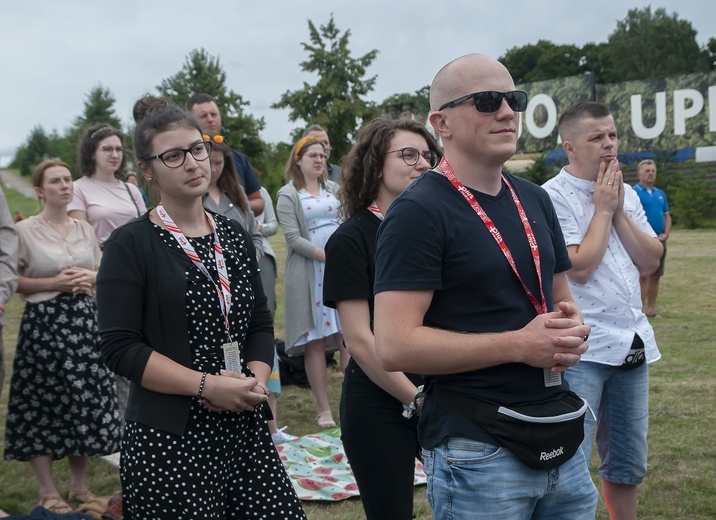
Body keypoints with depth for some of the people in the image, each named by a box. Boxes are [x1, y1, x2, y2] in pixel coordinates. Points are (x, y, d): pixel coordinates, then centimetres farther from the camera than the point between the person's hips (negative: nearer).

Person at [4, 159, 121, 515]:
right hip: (44, 323, -5)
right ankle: (48, 491, 12)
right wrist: (53, 283, -15)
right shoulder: (25, 230, -5)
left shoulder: (85, 229, 10)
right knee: (43, 403, 0)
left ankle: (79, 486, 20)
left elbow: (103, 272, 18)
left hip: (84, 321, 5)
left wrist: (90, 278, -4)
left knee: (85, 402, 7)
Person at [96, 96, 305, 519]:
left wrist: (257, 381, -3)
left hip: (246, 430, 5)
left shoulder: (234, 236, 12)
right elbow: (121, 348, -10)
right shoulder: (131, 245, -4)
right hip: (170, 441, -5)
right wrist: (208, 385, -16)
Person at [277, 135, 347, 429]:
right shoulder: (288, 195, 0)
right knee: (315, 341, 0)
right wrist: (327, 255, -18)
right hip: (309, 273, -4)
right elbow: (293, 239, -9)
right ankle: (324, 409, 6)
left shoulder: (333, 188, 15)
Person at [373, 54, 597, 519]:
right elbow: (395, 346, -20)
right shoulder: (418, 212, -13)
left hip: (561, 439, 7)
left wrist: (573, 327, -2)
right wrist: (519, 345, -20)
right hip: (477, 451, -7)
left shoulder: (535, 200, 10)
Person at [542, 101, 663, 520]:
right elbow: (579, 267, -19)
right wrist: (603, 209, -10)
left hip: (632, 344, 7)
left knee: (629, 464, 17)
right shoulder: (554, 197, -10)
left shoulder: (627, 193, 11)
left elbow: (651, 261, 6)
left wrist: (619, 211, -3)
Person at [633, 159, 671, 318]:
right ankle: (641, 309, -8)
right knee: (644, 275, -12)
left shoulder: (660, 194, 16)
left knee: (655, 276, 8)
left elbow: (667, 216, 18)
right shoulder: (634, 192, -5)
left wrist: (665, 235, 1)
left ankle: (651, 309, 15)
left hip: (660, 240, 6)